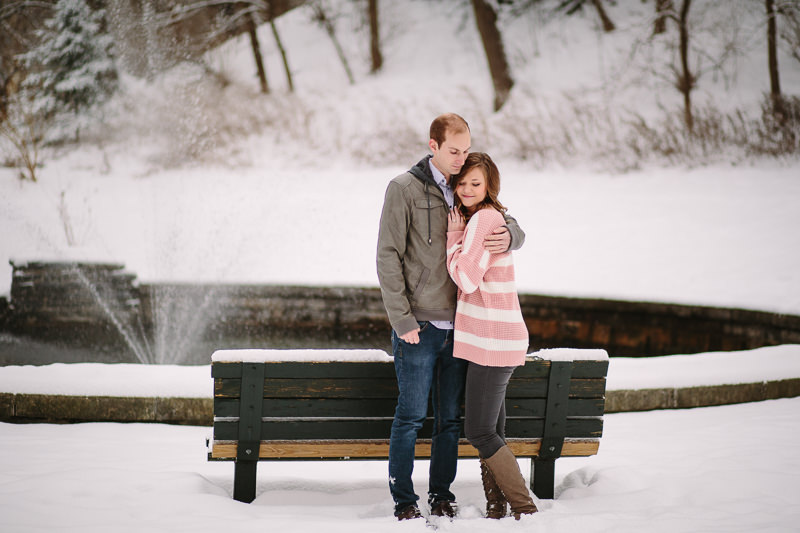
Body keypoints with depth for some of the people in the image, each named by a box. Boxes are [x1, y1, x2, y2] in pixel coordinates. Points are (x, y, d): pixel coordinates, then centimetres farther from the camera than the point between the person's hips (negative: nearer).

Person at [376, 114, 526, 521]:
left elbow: (513, 227, 12)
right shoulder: (404, 189, -5)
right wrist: (402, 319, -12)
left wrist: (510, 235, -15)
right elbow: (388, 257, -7)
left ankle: (441, 495, 20)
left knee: (450, 418, 9)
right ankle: (403, 500, 9)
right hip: (419, 326, -5)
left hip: (459, 326, 5)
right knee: (411, 415, -1)